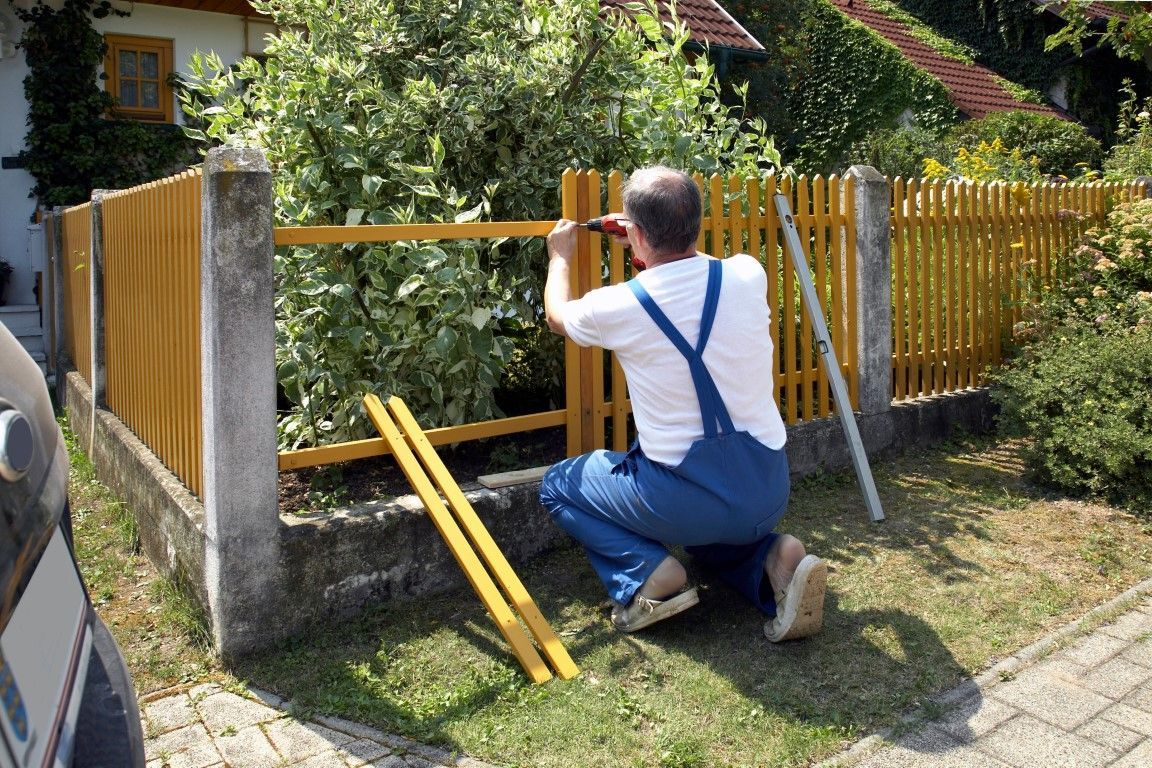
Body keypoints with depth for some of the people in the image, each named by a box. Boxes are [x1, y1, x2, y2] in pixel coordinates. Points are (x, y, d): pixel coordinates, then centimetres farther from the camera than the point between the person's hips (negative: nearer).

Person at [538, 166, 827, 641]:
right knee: (708, 531, 40)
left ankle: (646, 574, -1)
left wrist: (560, 258, 30)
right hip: (769, 494, 5)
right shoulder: (748, 276, -6)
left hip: (683, 500, -4)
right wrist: (652, 244, 30)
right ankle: (773, 560, 8)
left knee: (558, 485, 19)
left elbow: (557, 315, 13)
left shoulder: (616, 307, -14)